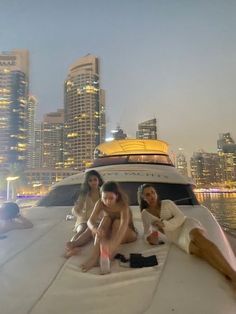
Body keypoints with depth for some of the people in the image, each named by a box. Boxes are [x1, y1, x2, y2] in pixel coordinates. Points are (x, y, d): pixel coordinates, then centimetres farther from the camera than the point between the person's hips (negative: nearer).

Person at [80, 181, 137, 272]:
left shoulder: (123, 205, -28)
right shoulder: (100, 203, -17)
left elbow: (124, 224, -46)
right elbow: (90, 220, -28)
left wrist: (113, 243, -63)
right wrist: (94, 228, -54)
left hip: (128, 233, -3)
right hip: (109, 234, 3)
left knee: (117, 222, -32)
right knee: (106, 219, -28)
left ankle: (109, 256, -40)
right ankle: (95, 256, -40)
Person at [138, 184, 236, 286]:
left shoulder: (167, 203, 6)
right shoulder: (145, 214, 11)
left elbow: (181, 217, -4)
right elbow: (147, 232, 16)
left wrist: (164, 224, -18)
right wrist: (149, 237, -9)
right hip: (179, 238, 1)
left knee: (197, 237, -39)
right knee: (201, 250, -33)